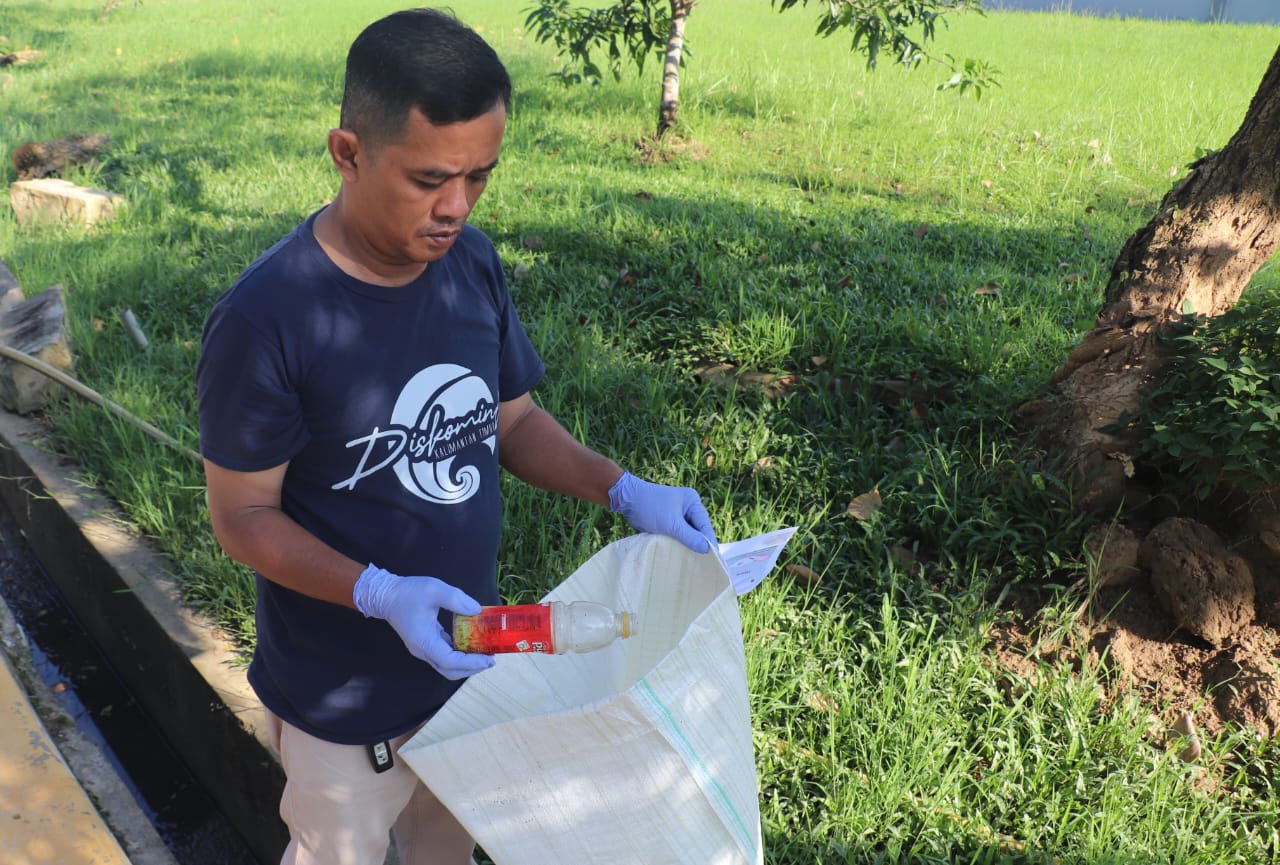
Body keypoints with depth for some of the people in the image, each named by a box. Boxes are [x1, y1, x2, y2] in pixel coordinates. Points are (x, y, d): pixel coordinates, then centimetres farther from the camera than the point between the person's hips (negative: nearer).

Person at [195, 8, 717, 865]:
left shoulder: (471, 261, -9)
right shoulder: (266, 319, -27)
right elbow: (244, 513, -18)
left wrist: (623, 490, -15)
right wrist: (379, 595, -34)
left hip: (467, 653, 5)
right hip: (347, 696, -5)